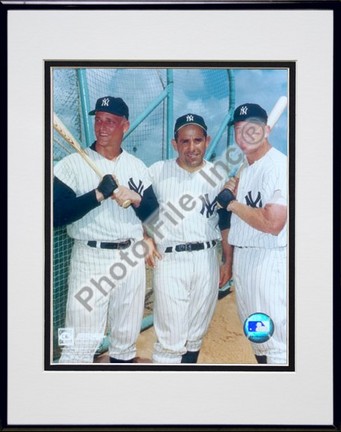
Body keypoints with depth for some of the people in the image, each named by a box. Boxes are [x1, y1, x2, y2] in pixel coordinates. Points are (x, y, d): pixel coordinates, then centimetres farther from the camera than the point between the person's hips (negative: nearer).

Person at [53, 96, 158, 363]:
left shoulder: (138, 166, 9)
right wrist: (98, 194, -21)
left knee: (127, 339, 15)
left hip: (132, 259, 4)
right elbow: (56, 216, -14)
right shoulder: (72, 165, -4)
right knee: (81, 344, -7)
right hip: (90, 260, -4)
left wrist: (136, 199, -12)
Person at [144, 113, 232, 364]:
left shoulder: (218, 175, 6)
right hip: (169, 260, -3)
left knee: (196, 334, 13)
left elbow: (225, 222, 12)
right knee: (171, 340, -4)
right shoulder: (158, 172, -2)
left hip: (207, 260, 3)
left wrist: (228, 261, 11)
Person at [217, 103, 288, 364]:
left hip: (268, 259, -9)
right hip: (241, 256, 10)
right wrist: (232, 192, 0)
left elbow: (273, 223, -25)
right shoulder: (244, 167, 14)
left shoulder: (278, 166, -15)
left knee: (276, 343, -7)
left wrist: (232, 203, -13)